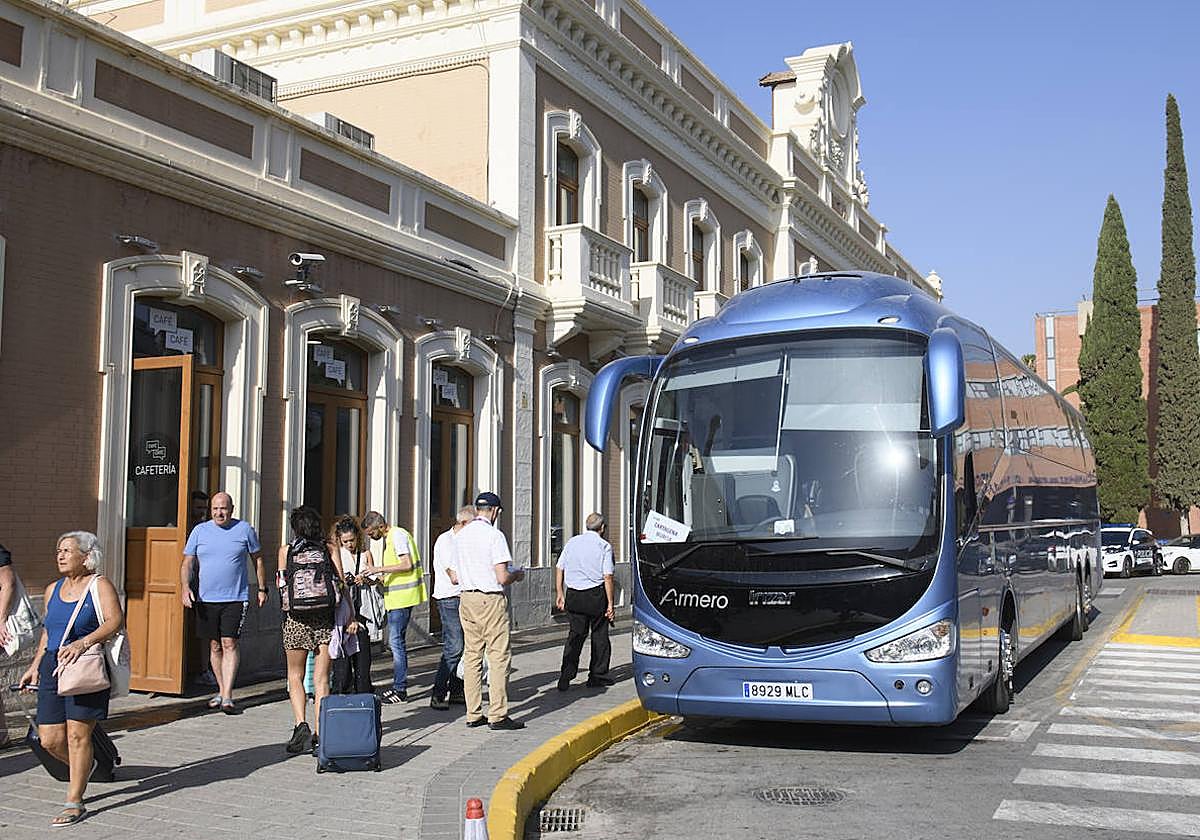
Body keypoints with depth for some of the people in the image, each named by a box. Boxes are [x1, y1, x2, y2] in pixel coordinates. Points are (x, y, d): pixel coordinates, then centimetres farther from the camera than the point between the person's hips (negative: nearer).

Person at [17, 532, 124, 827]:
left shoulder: (100, 585, -4)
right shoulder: (53, 590, 16)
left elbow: (116, 620, -17)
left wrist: (83, 642, -30)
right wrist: (35, 666, 21)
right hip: (52, 668, 6)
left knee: (78, 735, -6)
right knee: (49, 740, 3)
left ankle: (74, 803, 4)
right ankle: (83, 767, 34)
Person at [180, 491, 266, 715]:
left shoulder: (244, 529, 3)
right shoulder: (199, 531, 7)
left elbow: (258, 560, 12)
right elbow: (187, 563, 7)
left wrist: (262, 588, 10)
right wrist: (185, 587, -8)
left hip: (236, 598, -3)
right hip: (206, 599, 3)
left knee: (229, 644, -10)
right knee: (215, 646, 10)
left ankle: (227, 697, -12)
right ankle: (221, 691, 23)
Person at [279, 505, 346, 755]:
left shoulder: (286, 551, 4)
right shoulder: (330, 549, 4)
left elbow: (281, 584, 3)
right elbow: (341, 582, -3)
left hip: (297, 618, 0)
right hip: (326, 617, 1)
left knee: (295, 675, 14)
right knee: (321, 678, 6)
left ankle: (301, 724, -5)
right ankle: (319, 733, 1)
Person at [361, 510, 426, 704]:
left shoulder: (398, 535, -13)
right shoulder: (389, 538, 19)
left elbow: (407, 565, -21)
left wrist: (379, 569, -21)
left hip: (402, 597, -11)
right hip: (396, 597, 11)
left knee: (396, 640, -9)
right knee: (396, 640, 12)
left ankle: (400, 689, -6)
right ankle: (399, 686, 17)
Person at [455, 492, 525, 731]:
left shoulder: (460, 535, 9)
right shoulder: (494, 535, -12)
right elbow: (502, 578, -16)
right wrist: (517, 575, 6)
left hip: (466, 598, 7)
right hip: (490, 599, -7)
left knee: (471, 654, 10)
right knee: (498, 656, -2)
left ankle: (473, 714, 13)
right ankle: (497, 715, -1)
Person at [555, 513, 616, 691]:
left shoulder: (571, 542, 9)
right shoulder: (604, 546, -4)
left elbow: (559, 568, 7)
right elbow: (608, 577, -9)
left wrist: (560, 593, 14)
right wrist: (610, 603, -6)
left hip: (573, 595, 4)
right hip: (596, 595, -4)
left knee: (575, 633, 7)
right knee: (599, 635, 10)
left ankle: (566, 675, -3)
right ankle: (597, 675, 16)